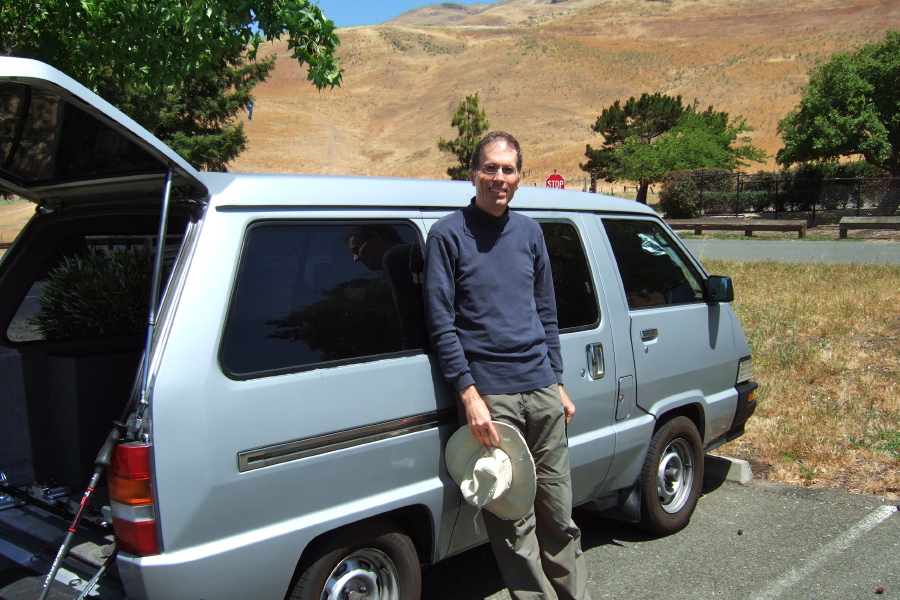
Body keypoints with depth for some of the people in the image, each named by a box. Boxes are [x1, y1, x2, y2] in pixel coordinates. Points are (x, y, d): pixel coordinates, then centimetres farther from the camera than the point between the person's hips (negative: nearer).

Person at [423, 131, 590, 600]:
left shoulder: (529, 232, 13)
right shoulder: (448, 234, -2)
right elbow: (440, 323, -7)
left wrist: (557, 382, 16)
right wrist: (469, 393, -14)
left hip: (542, 389, 5)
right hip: (491, 393, -5)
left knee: (558, 509, 13)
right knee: (514, 520, 1)